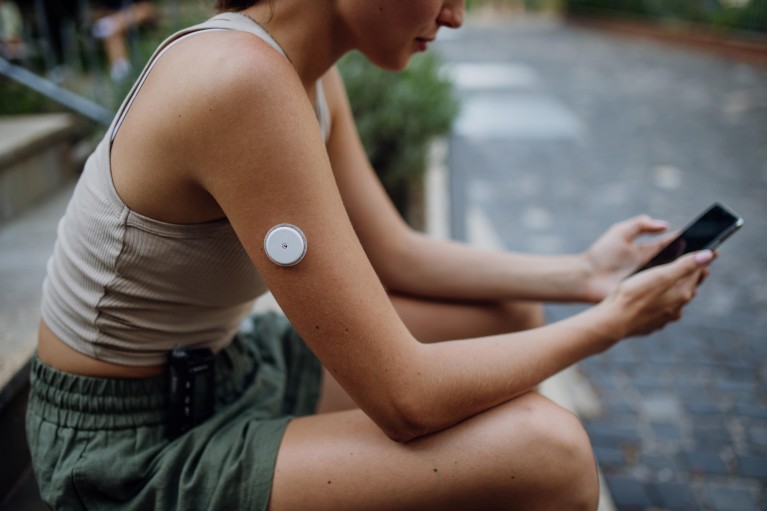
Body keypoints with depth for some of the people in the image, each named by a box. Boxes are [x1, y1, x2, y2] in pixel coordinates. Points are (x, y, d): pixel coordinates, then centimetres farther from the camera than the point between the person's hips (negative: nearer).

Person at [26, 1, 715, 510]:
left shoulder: (312, 76, -1)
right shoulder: (242, 82, -31)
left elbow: (397, 257, 5)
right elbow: (406, 399, -30)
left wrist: (582, 275, 0)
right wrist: (608, 321, -16)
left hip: (219, 372, 9)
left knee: (512, 317, 10)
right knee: (547, 452, -24)